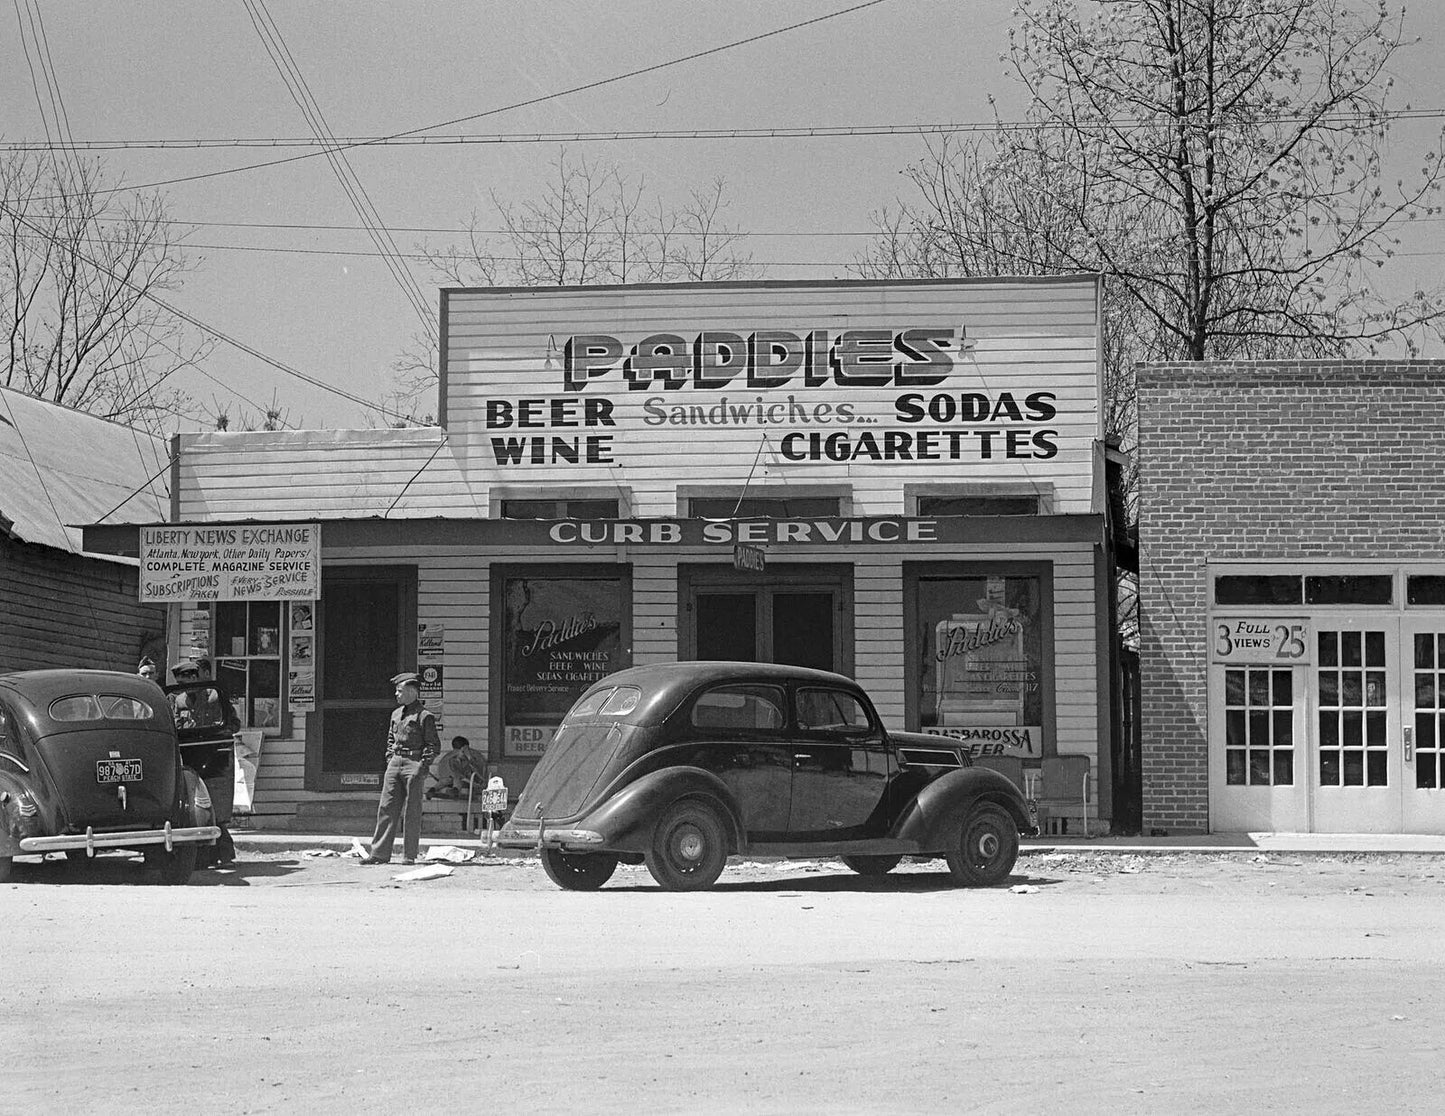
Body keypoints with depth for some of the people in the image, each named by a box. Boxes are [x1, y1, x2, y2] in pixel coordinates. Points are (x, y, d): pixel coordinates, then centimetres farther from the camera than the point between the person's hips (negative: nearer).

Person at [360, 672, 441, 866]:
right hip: (395, 763, 7)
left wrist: (422, 766, -14)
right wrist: (390, 759, 12)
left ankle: (409, 855, 4)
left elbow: (434, 746, -8)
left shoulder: (424, 715, -7)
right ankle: (379, 853, 3)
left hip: (414, 764, -7)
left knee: (412, 811, -2)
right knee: (386, 808, 2)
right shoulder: (396, 714, 15)